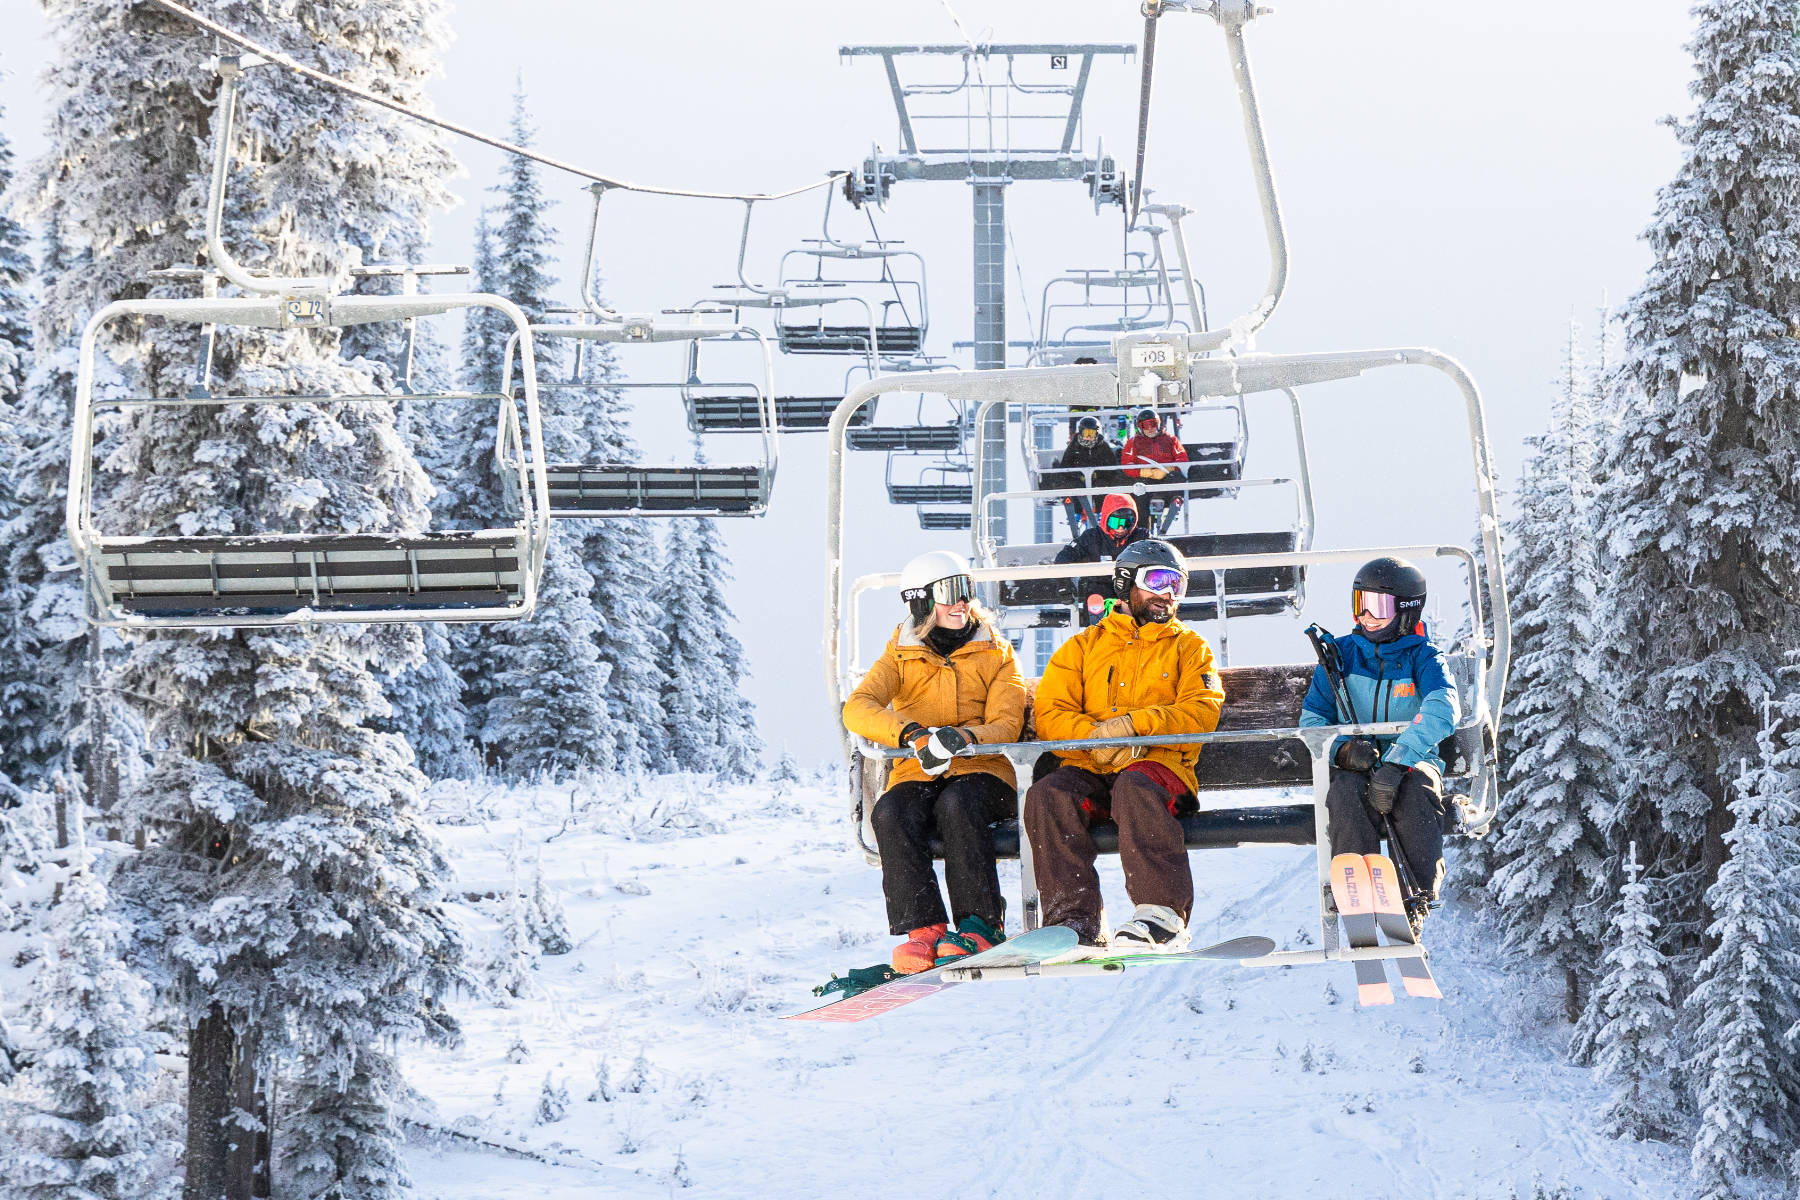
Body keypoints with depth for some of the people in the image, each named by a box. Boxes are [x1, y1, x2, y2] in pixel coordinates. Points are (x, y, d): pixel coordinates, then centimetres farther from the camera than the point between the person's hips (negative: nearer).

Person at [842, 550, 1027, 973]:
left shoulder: (996, 655, 11)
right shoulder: (901, 658, 11)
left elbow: (1006, 726, -3)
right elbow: (857, 709, -8)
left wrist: (963, 738, -27)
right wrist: (912, 734, -28)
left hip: (981, 771, -1)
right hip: (917, 776, 1)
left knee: (957, 804, -36)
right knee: (891, 813, -33)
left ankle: (980, 923, -32)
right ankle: (923, 927, -35)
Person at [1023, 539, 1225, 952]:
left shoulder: (1189, 647, 21)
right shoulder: (1084, 646, 23)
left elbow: (1202, 713, 3)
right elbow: (1050, 713, 10)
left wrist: (1134, 724, -11)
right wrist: (1096, 738, -11)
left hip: (1159, 765, -2)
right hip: (1090, 770, 2)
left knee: (1134, 788, -38)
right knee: (1048, 795, -31)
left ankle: (1162, 914, -43)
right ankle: (1073, 918, -34)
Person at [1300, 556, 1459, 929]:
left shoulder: (1423, 658, 0)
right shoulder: (1342, 654, 8)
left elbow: (1442, 710, -21)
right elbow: (1312, 719, 6)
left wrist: (1395, 762, -35)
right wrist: (1344, 750, -19)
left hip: (1413, 761, -1)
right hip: (1352, 766, 1)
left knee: (1418, 786, -37)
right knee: (1348, 789, -35)